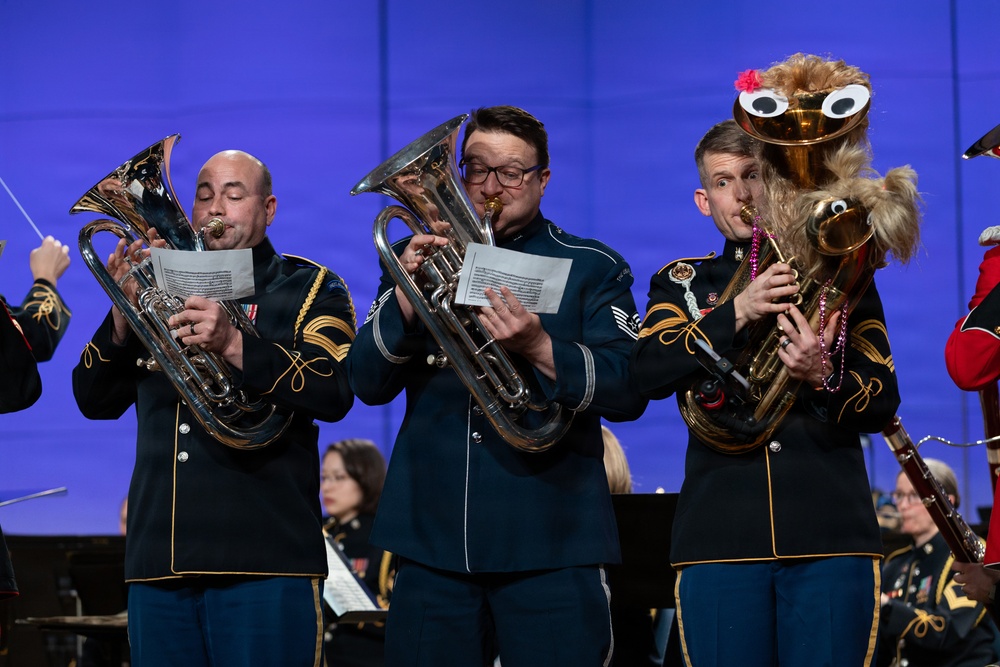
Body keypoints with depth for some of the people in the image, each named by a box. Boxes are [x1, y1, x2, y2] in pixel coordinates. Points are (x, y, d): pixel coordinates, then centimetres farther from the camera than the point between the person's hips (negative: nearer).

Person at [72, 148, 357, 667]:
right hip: (159, 563, 4)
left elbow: (335, 393, -10)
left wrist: (234, 344, -24)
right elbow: (95, 401, 12)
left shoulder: (309, 289, 8)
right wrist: (123, 313, -5)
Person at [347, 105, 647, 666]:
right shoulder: (423, 259, 13)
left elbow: (629, 393, -5)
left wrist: (540, 349, -21)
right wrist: (406, 297, -14)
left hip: (550, 546, -2)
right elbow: (369, 384, 3)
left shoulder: (591, 268, 6)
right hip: (432, 542, 2)